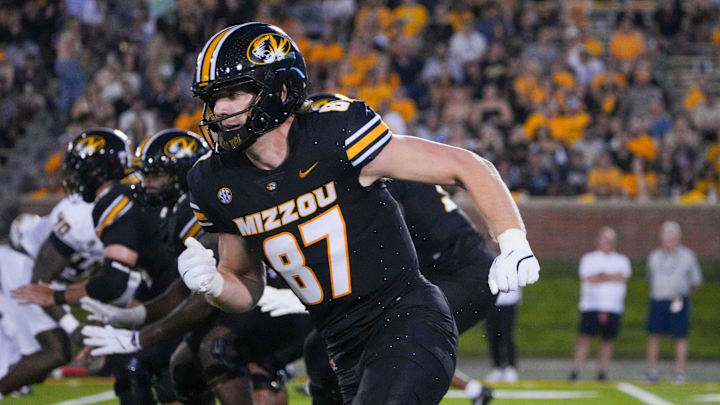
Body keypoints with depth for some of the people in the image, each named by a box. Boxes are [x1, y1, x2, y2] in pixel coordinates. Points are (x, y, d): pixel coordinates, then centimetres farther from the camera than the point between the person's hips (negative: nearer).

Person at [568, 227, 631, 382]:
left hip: (613, 307, 2)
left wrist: (600, 277, -8)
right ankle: (576, 371, -11)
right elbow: (590, 278, -8)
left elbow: (622, 277, -6)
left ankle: (602, 372, 4)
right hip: (590, 305, -2)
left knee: (608, 340, 0)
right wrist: (612, 277, -4)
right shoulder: (588, 258, 8)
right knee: (585, 338, -9)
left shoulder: (622, 261, 13)